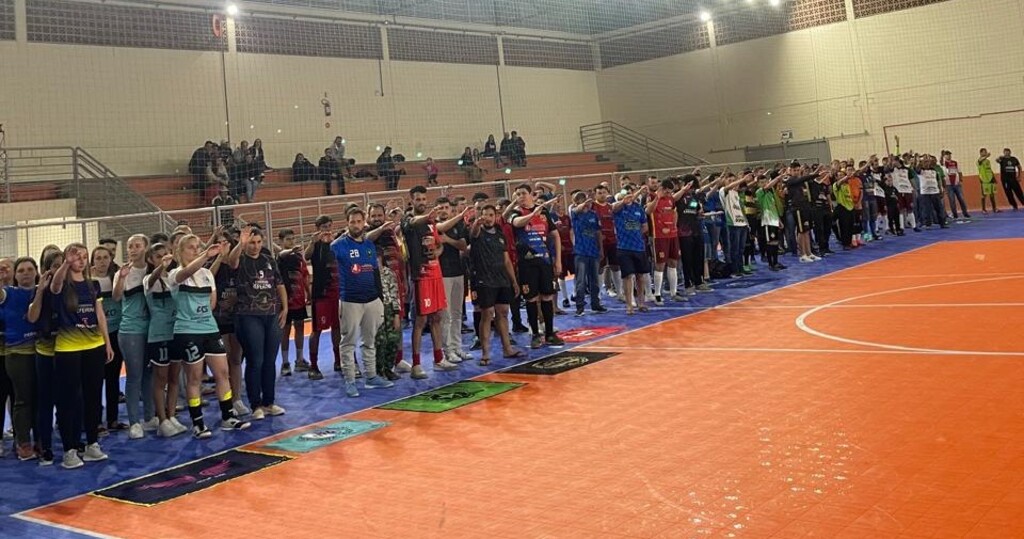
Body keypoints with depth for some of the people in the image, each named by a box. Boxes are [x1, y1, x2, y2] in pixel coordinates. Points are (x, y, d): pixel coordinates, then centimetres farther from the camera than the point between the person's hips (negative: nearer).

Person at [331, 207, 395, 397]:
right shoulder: (339, 245, -5)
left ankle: (371, 377, 22)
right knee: (349, 342, 2)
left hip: (372, 300, 5)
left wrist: (380, 298, 13)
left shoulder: (370, 245, 9)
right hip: (350, 301, -5)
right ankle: (349, 381, 7)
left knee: (370, 341, 13)